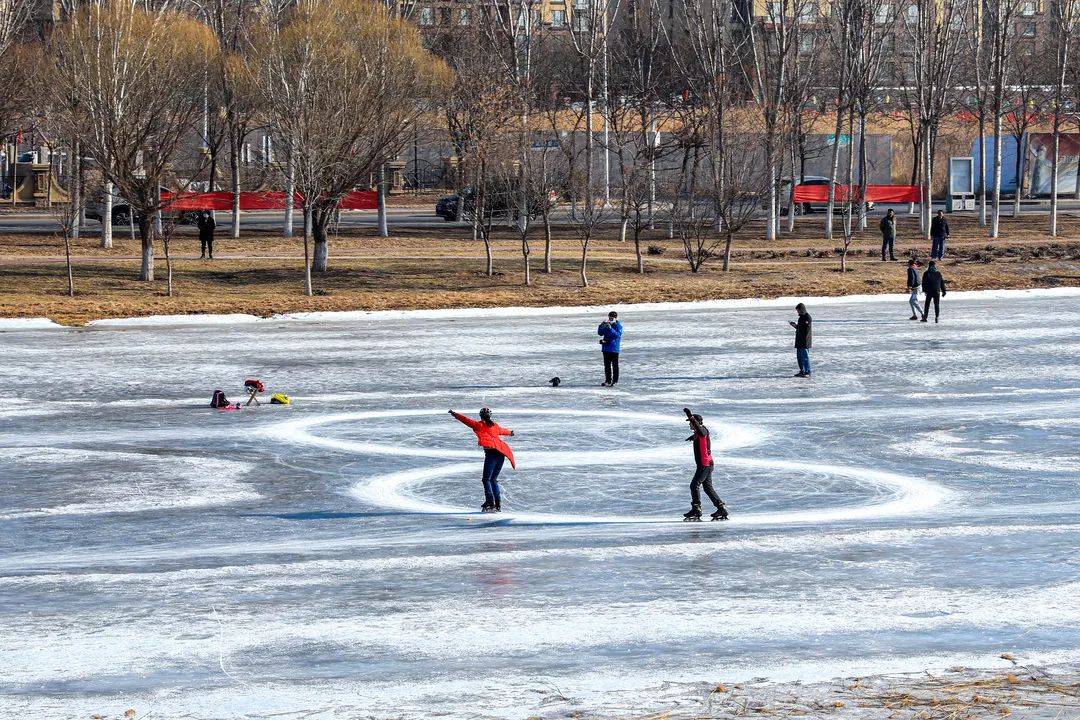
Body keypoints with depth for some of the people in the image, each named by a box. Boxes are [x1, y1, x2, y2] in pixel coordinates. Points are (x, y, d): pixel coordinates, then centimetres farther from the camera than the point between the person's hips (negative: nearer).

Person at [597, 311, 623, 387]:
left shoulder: (618, 326, -8)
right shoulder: (606, 325, 9)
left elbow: (617, 335, -21)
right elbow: (600, 333, 7)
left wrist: (610, 329, -30)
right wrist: (601, 326, -11)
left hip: (614, 349, -6)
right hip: (606, 348, 6)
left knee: (615, 365, 0)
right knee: (607, 365, 12)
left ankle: (614, 381, 4)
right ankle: (608, 380, 20)